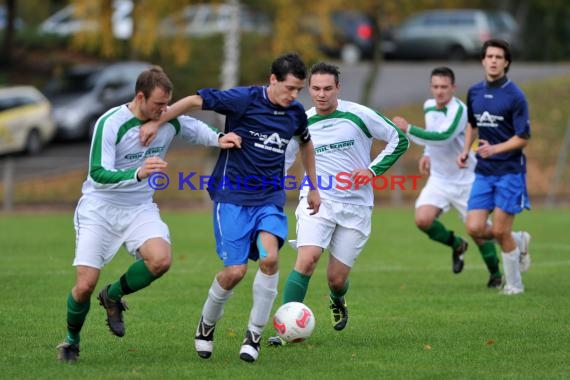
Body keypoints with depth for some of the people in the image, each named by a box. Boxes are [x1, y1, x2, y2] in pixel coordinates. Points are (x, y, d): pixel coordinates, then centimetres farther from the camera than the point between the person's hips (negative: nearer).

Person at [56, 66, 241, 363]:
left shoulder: (170, 120, -5)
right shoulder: (110, 124, -21)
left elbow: (193, 127, 18)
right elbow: (98, 175, -27)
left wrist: (218, 138, -4)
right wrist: (138, 174, -44)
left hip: (139, 208, 4)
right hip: (99, 208, -4)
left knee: (161, 260, -26)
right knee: (85, 285, -11)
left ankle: (113, 296, 4)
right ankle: (71, 340, 20)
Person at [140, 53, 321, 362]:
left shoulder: (296, 112, 4)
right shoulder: (244, 100, -13)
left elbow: (306, 143, 25)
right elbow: (195, 100, -10)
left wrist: (313, 188, 30)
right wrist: (156, 122, -14)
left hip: (270, 198, 4)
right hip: (233, 197, -4)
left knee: (270, 257, -22)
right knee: (236, 270, -10)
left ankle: (255, 334, -7)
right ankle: (206, 324, 21)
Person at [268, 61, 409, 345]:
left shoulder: (358, 115, -5)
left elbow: (399, 140, 2)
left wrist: (373, 170, -7)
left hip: (356, 207, -1)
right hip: (317, 201, 1)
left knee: (336, 277, 2)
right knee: (306, 260, -22)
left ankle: (337, 301, 40)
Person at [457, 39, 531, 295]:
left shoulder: (514, 96, -11)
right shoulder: (474, 93, 7)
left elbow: (523, 138, -12)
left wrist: (495, 149, -24)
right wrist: (465, 151, 10)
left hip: (510, 170, -5)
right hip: (483, 171, 6)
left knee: (500, 231, -5)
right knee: (474, 229, -5)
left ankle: (514, 284, 15)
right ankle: (519, 243, 24)